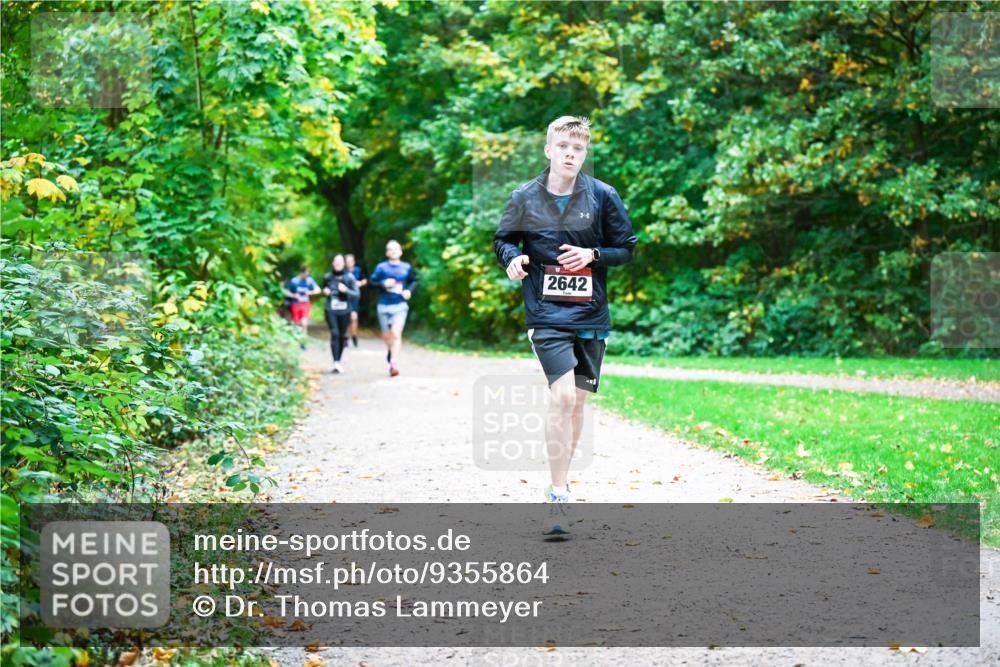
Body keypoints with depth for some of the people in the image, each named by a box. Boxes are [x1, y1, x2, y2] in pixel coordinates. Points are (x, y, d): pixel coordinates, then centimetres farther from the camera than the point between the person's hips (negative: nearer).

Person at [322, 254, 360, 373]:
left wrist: (346, 290, -20)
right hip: (331, 310, 0)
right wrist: (325, 291, 2)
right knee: (334, 333, -16)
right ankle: (336, 362, -21)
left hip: (344, 311, 0)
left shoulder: (349, 277, 0)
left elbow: (356, 294, -4)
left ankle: (339, 361, 24)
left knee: (342, 336, 8)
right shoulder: (328, 277, 6)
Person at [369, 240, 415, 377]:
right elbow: (372, 281, -1)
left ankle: (394, 364, -20)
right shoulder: (381, 267, 1)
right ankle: (390, 352, 44)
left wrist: (409, 290, 0)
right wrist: (383, 283, -18)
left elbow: (412, 281, 19)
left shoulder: (406, 268, 5)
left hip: (400, 305, -1)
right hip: (384, 306, 1)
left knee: (396, 333, -17)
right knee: (386, 336, 12)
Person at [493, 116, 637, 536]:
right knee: (562, 397, -17)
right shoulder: (525, 198, 0)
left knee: (578, 401, 10)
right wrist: (512, 257, -12)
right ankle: (558, 498, -14)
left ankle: (561, 481, 30)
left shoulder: (603, 196, 1)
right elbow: (503, 239, 11)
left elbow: (626, 249, 7)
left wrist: (592, 255, -11)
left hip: (591, 315, 3)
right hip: (546, 313, -3)